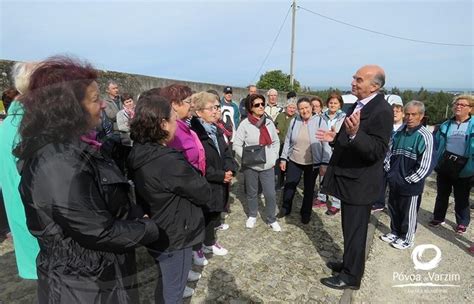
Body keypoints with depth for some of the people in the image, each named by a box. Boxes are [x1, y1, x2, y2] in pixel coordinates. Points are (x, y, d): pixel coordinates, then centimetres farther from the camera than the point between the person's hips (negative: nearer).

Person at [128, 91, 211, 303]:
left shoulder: (139, 153, -3)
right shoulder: (169, 161, -32)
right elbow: (204, 194, -21)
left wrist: (187, 171, -10)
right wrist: (194, 175, -6)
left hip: (156, 234, 8)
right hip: (174, 238, -8)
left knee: (165, 283, 30)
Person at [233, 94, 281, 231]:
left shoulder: (269, 123, 3)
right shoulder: (245, 124, -9)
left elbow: (276, 142, 11)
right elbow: (237, 145, -8)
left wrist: (274, 158, 2)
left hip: (268, 166, 2)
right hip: (250, 166, -2)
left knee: (271, 194, 5)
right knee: (252, 193, 15)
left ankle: (271, 219, 25)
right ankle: (252, 216, 38)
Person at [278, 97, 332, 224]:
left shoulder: (320, 121, -9)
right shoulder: (294, 121, 0)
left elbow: (326, 144, -9)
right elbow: (287, 141, 6)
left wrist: (324, 163, -13)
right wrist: (283, 158, 5)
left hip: (313, 163, -2)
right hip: (294, 161, 2)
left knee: (309, 189, 13)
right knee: (289, 186, 11)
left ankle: (306, 213, 33)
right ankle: (285, 208, 34)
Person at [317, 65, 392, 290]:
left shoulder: (382, 110, -20)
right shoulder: (359, 105, 9)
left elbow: (377, 152, -27)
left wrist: (354, 134, -40)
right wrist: (335, 138, 7)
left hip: (359, 183, -9)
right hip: (349, 178, 9)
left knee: (355, 231, 7)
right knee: (350, 228, 23)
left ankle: (351, 276, 26)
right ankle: (349, 264, 42)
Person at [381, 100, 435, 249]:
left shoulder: (425, 136, -15)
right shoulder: (399, 132, 3)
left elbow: (426, 165, -16)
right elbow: (389, 152, 13)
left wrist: (407, 180, -13)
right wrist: (389, 172, 6)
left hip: (411, 184, -6)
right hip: (394, 182, 6)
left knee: (408, 212, 10)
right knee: (393, 208, 19)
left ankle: (407, 239, 31)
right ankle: (395, 232, 40)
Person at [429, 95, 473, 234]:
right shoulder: (445, 125, 6)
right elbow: (437, 144, 10)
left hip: (463, 167, -3)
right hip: (444, 165, 3)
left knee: (461, 198, 11)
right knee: (442, 194, 16)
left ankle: (462, 223, 28)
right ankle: (438, 218, 31)